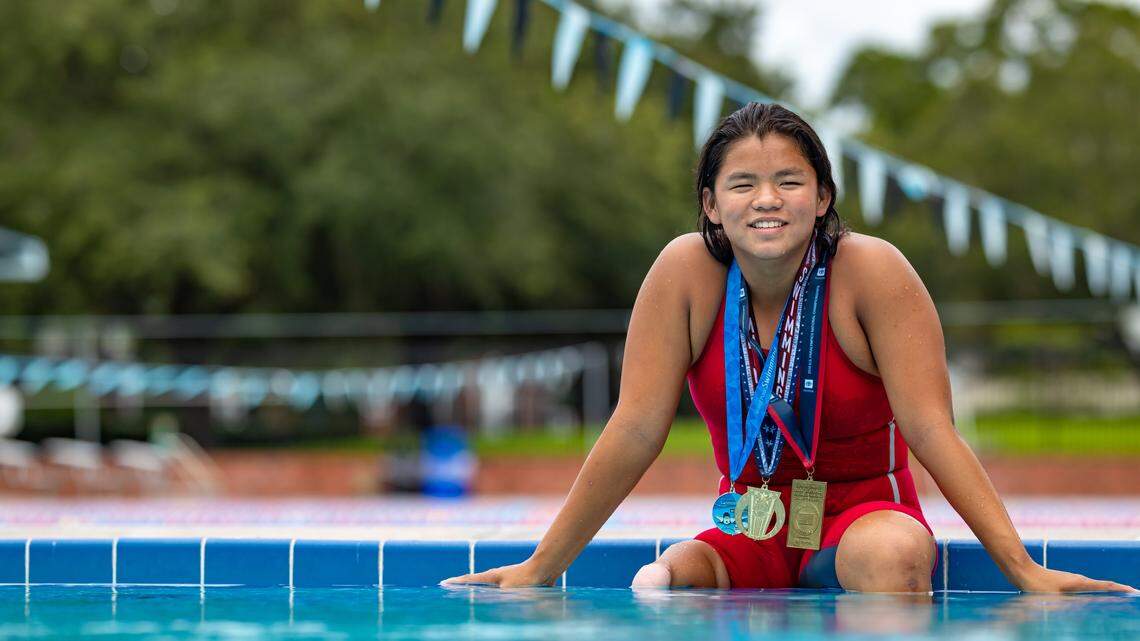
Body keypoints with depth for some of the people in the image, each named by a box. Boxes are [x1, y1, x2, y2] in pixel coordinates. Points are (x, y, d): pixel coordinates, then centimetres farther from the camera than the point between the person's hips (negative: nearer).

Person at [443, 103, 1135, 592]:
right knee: (657, 584, -31)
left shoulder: (872, 273, -13)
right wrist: (539, 570, -8)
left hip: (863, 512, -1)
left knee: (894, 554, -37)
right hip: (746, 534, 2)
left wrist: (1026, 572, -25)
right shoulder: (687, 272, -8)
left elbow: (932, 432, -16)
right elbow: (635, 432, -6)